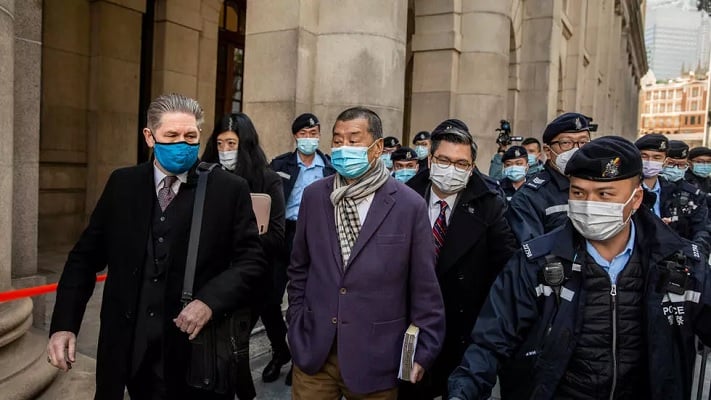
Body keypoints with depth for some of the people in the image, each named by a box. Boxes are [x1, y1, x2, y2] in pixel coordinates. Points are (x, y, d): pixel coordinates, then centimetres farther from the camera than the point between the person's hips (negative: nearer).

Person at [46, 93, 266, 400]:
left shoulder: (229, 189, -6)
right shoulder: (122, 184, 3)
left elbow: (252, 261, -6)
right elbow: (86, 256, 7)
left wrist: (210, 300, -21)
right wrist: (64, 324, -2)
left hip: (198, 350, -2)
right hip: (130, 352, 3)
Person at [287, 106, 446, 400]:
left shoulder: (410, 205, -9)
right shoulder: (314, 196, 1)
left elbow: (423, 287, -5)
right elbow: (299, 268, 10)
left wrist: (423, 352, -3)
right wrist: (296, 325, 7)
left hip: (376, 355, -2)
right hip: (313, 351, 3)